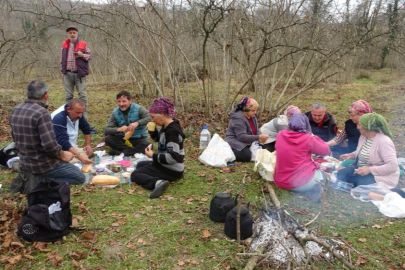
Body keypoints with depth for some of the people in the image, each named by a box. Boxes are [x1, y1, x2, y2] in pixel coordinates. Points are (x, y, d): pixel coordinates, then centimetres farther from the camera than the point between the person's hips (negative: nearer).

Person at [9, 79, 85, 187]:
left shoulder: (15, 110, 2)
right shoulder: (41, 112, -25)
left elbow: (16, 138, 14)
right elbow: (50, 145, -29)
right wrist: (62, 155, -11)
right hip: (43, 165, -9)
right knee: (80, 177, 3)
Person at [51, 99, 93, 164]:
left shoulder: (77, 114, -2)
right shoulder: (58, 118, -26)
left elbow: (86, 129, 13)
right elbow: (63, 142, -35)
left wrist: (88, 145, -1)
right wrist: (79, 156, -45)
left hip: (72, 147, 8)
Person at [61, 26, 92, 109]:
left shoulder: (83, 44, 0)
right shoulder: (64, 44, 10)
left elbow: (90, 56, 2)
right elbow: (62, 58, 17)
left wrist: (82, 55, -17)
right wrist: (62, 69, 12)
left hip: (79, 73, -3)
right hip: (67, 74, 4)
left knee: (82, 94, -2)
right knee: (68, 95, 11)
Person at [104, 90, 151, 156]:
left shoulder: (138, 109, -10)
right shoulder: (115, 113, -3)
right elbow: (106, 130, -9)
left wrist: (137, 123, -38)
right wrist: (119, 129, -29)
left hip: (138, 139, -2)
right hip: (122, 139, 2)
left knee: (147, 145, -33)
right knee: (108, 139, -25)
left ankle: (119, 152, -28)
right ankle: (134, 151, -25)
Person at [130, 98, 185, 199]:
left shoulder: (172, 131, -26)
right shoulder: (166, 126, 2)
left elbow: (173, 157, -31)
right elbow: (158, 138, 22)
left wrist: (153, 156, -19)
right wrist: (152, 130, 0)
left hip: (172, 170, -10)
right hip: (165, 165, 10)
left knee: (135, 175, -7)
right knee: (140, 165, 27)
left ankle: (157, 183, -30)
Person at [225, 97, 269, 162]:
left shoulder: (252, 117, 7)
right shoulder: (238, 118, -21)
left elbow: (256, 131, 9)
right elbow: (241, 137, -26)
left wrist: (261, 138, -15)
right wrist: (258, 137, -29)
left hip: (247, 143, 10)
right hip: (235, 143, -10)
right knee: (247, 156, -33)